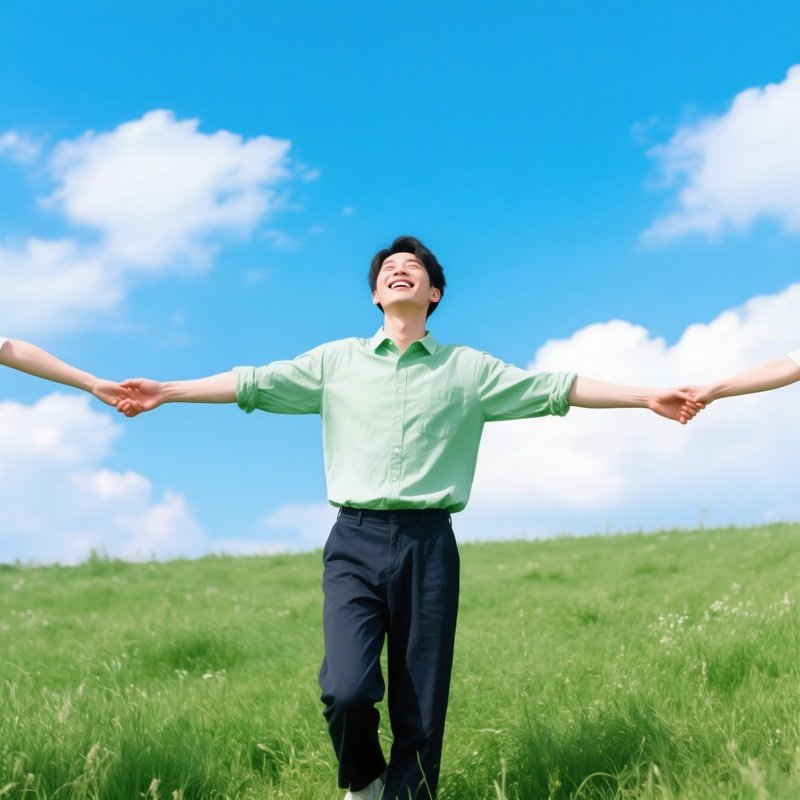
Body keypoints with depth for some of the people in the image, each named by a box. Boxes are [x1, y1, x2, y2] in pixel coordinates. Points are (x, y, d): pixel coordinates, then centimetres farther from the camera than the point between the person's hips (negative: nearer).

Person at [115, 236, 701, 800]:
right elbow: (255, 383, 10)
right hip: (356, 541, 0)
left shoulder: (468, 369, 12)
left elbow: (553, 388, 8)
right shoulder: (336, 360, 13)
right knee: (347, 689, -16)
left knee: (422, 708, 1)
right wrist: (166, 391, 3)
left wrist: (648, 397, 2)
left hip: (428, 544, 1)